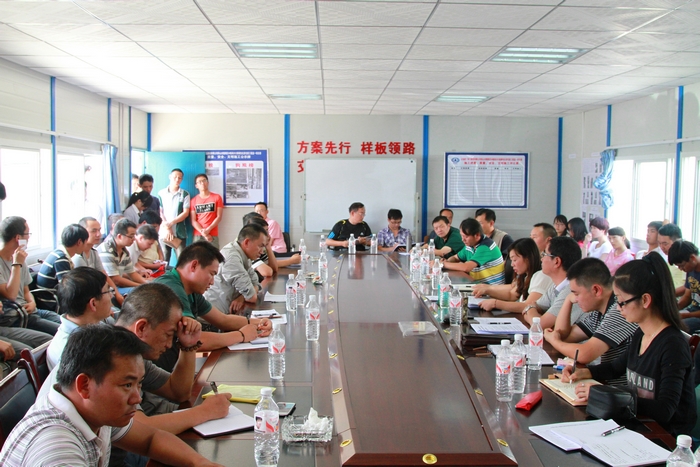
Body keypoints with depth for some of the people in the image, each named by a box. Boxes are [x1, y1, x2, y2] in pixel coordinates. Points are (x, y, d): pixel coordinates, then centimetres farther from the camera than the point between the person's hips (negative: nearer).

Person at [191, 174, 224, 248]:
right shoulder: (193, 200, 10)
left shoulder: (217, 197, 8)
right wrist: (203, 232, -11)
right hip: (198, 235, 1)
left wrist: (208, 230, -11)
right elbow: (193, 221, 4)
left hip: (213, 235, -1)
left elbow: (219, 217, 2)